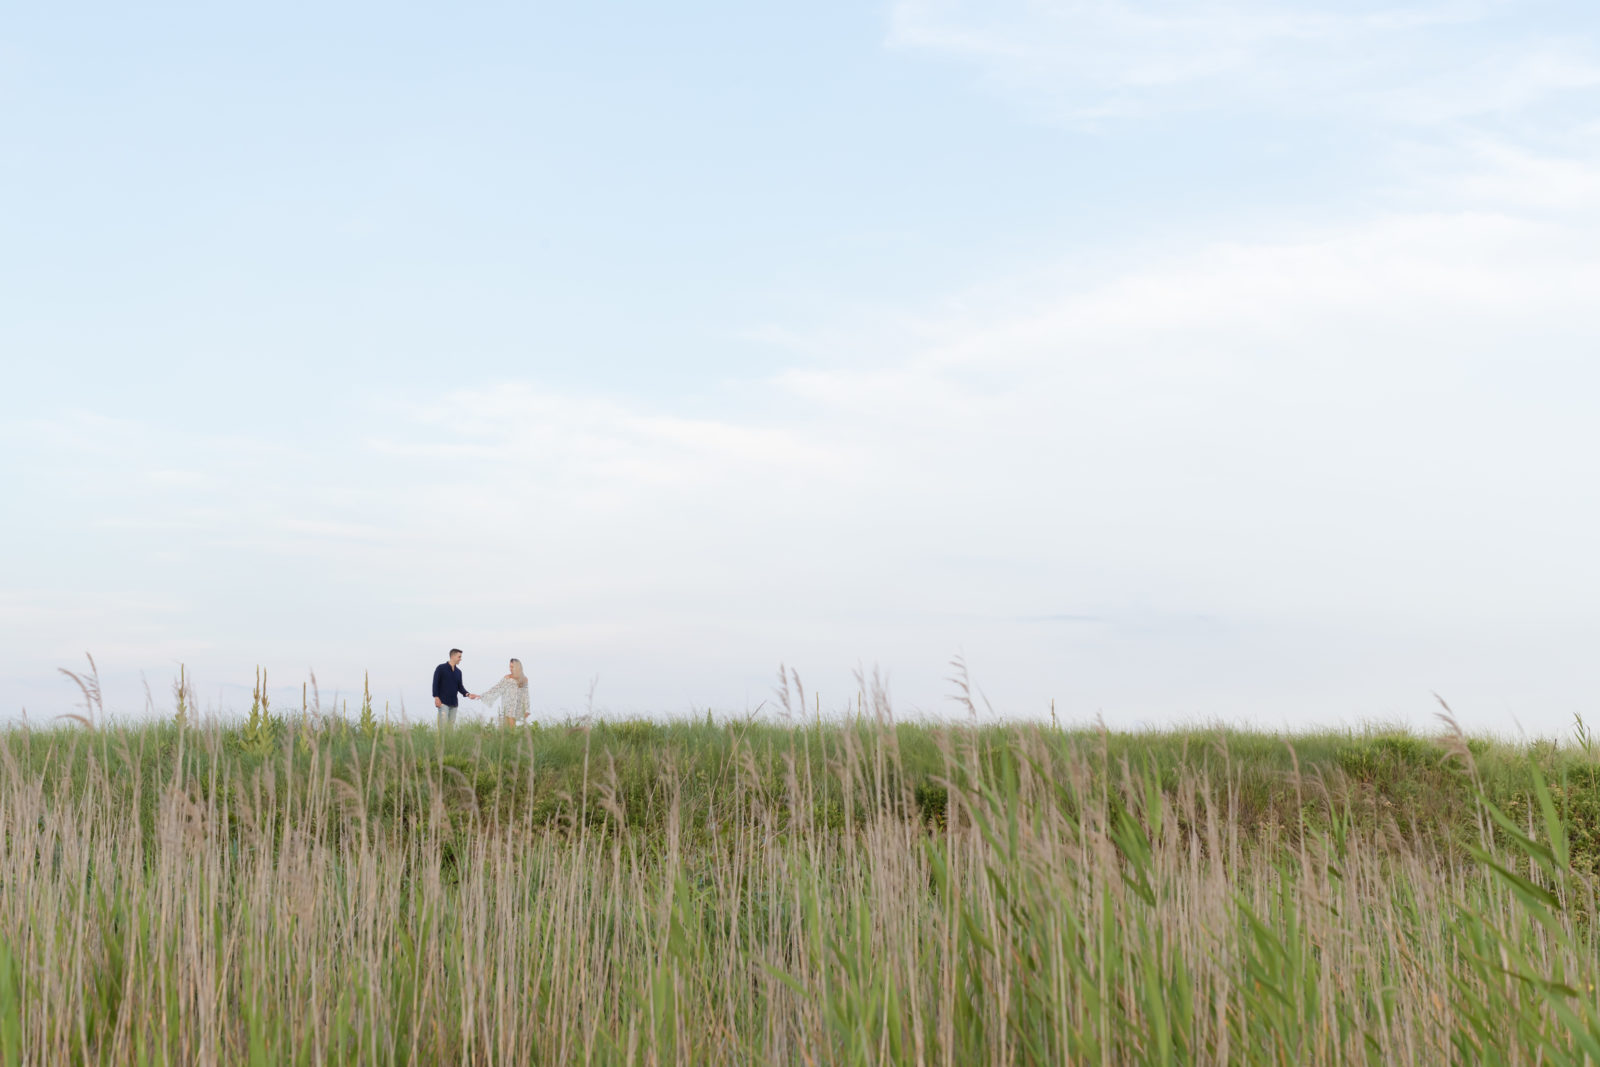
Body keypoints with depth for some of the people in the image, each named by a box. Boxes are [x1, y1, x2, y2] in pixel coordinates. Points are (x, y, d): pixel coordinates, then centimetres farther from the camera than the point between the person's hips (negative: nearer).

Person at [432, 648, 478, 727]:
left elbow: (460, 686, 14)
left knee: (451, 724, 4)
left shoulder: (458, 671, 14)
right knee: (444, 723, -14)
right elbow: (435, 683, -5)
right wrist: (436, 697, -13)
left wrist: (467, 694, -3)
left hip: (454, 702, 6)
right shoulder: (441, 668, -3)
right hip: (443, 702, -6)